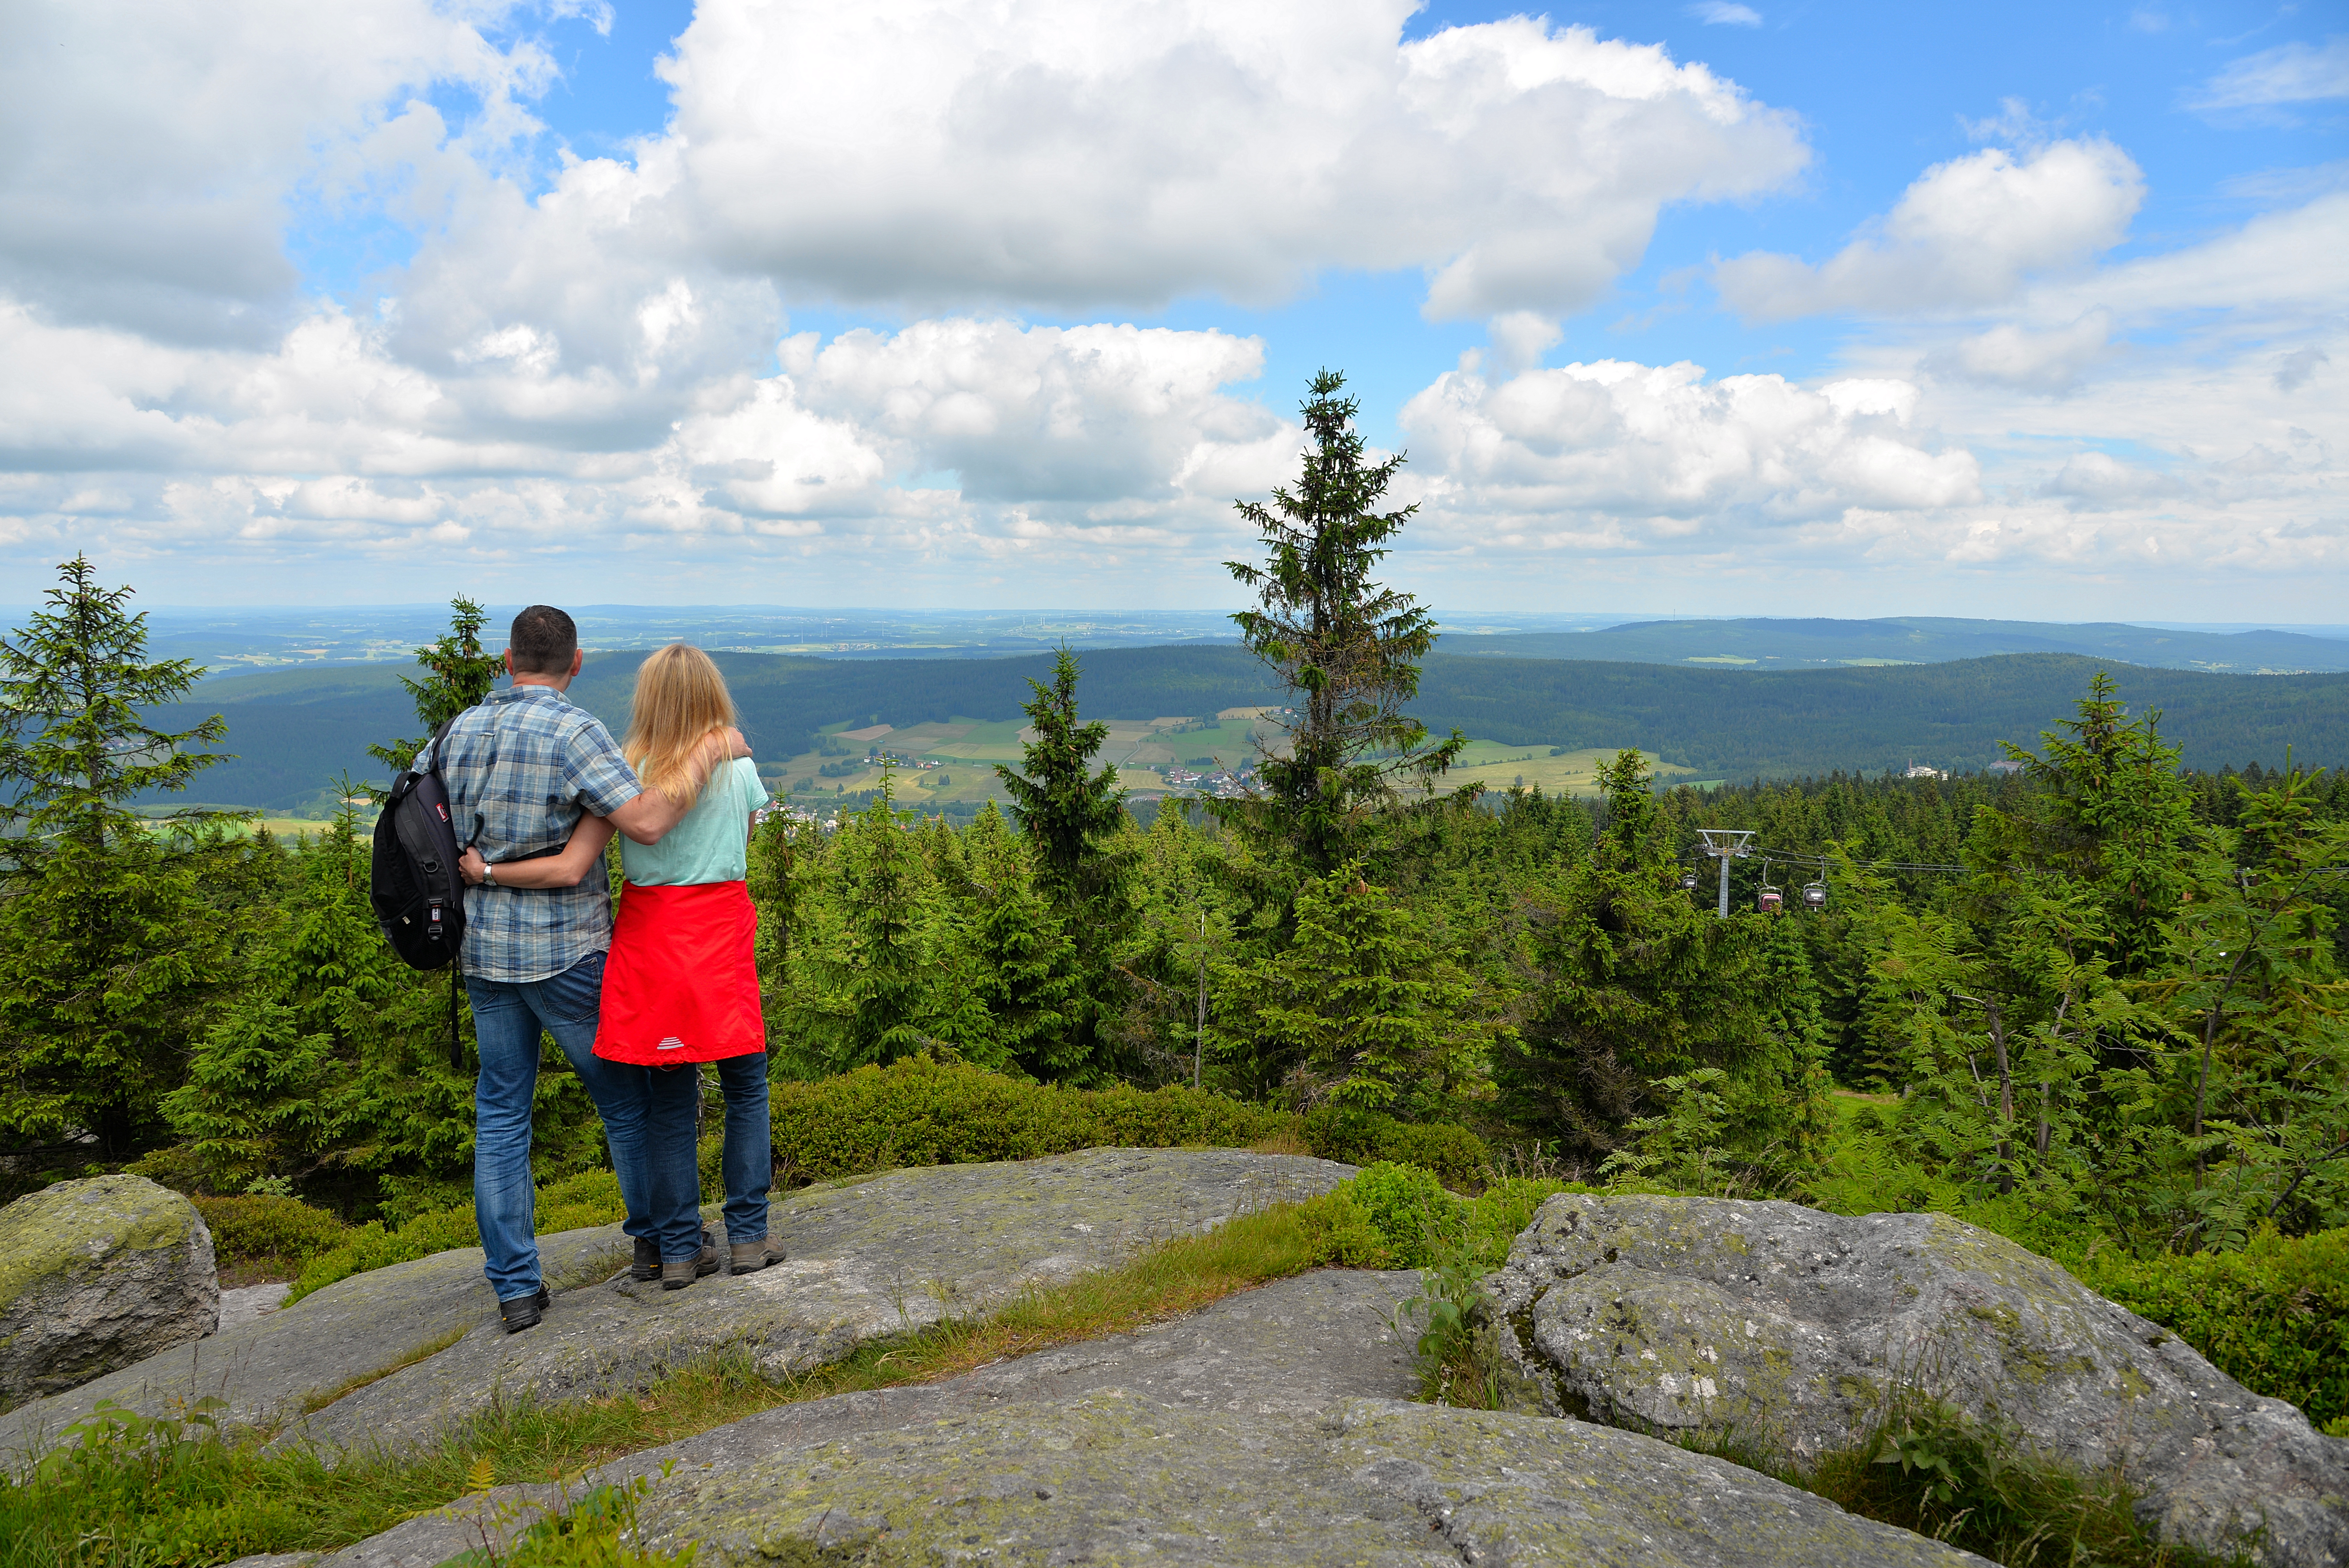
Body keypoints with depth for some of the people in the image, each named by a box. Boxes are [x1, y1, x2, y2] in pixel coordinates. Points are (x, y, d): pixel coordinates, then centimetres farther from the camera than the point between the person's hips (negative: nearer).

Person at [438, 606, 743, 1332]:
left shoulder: (462, 729, 5)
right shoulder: (574, 730, -16)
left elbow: (456, 831, 14)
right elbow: (645, 822, -27)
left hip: (485, 948, 6)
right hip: (565, 952, -5)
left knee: (501, 1115, 10)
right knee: (626, 1096, 13)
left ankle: (514, 1287, 12)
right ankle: (656, 1234, 30)